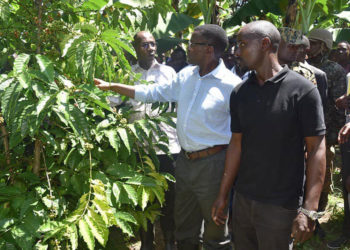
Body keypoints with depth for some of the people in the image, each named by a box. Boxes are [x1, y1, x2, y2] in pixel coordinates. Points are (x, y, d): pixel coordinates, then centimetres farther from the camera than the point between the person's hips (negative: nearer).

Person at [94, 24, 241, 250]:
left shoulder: (231, 85, -15)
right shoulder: (186, 75, 6)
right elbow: (152, 92, 17)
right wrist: (112, 86, 17)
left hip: (212, 163, -7)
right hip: (185, 160, 7)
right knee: (184, 227, 21)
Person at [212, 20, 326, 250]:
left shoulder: (302, 90, -11)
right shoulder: (240, 93, 5)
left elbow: (317, 149, -12)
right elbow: (237, 143, 10)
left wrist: (309, 210, -18)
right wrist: (223, 195, 8)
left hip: (280, 205, -5)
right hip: (242, 200, 5)